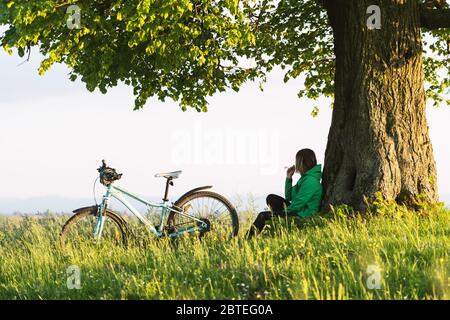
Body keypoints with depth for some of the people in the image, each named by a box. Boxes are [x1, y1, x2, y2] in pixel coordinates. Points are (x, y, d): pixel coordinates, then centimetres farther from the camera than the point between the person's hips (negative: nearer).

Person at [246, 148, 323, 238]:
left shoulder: (310, 181, -21)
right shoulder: (305, 177, 12)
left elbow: (299, 203, -24)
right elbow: (289, 197, 15)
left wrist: (284, 211, -12)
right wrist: (288, 178, 6)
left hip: (302, 216, -10)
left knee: (263, 216, -10)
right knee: (271, 198, 15)